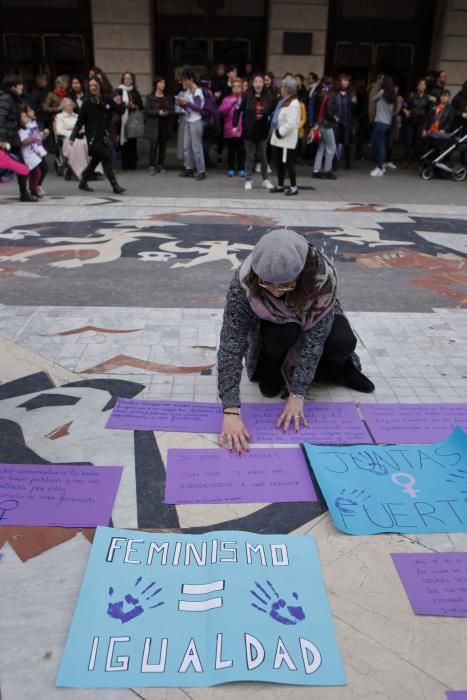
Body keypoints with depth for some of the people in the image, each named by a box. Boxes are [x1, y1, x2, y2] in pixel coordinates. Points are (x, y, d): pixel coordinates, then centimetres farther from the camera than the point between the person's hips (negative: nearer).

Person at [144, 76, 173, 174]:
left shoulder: (168, 97, 12)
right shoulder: (150, 97, 0)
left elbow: (172, 110, 9)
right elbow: (147, 110, -6)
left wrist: (167, 113, -12)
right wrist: (158, 112, -17)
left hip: (165, 125, 4)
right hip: (153, 125, -4)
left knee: (163, 146, 4)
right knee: (154, 145, -9)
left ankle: (161, 165, 15)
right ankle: (152, 166, -5)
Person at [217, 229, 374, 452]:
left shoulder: (323, 277, -37)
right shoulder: (245, 281, -37)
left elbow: (314, 339, -31)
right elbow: (231, 342, -39)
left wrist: (297, 394, -32)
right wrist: (231, 411, -44)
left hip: (313, 320, 1)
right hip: (271, 323, 0)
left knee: (343, 343, -30)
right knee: (283, 334, -35)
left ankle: (336, 366, 4)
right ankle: (271, 369, -3)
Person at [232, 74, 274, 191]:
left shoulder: (267, 97, 1)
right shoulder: (246, 96, -6)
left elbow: (272, 112, 10)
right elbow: (238, 110, -6)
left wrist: (264, 115, -5)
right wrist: (235, 125, -12)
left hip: (262, 131, 2)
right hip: (249, 130, -2)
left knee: (263, 155, 9)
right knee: (249, 156, 5)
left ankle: (265, 180, 19)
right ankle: (248, 180, 13)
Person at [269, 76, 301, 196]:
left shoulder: (293, 104, -16)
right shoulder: (283, 101, 14)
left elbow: (291, 123, -23)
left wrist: (280, 132, -17)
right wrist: (276, 132, 10)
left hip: (287, 140, -9)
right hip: (278, 138, 9)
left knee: (288, 163, -4)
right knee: (279, 163, 14)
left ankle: (294, 187, 6)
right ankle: (280, 185, 24)